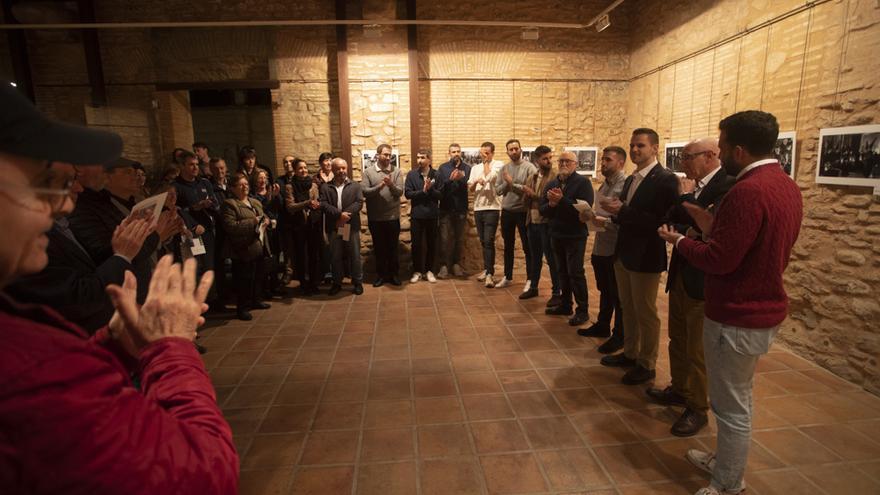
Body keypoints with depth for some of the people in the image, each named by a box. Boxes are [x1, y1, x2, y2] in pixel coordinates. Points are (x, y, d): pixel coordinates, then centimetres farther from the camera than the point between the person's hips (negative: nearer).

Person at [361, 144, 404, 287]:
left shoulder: (396, 171, 1)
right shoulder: (368, 171, 0)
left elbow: (400, 192, -7)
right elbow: (364, 192, -10)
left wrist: (391, 185, -26)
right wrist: (379, 186, -23)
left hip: (393, 217, 0)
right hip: (375, 218, 0)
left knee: (393, 248, 11)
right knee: (378, 248, 11)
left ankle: (394, 274, 24)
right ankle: (381, 275, 24)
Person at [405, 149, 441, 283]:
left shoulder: (436, 174, -1)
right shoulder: (411, 174, 0)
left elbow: (441, 194, -6)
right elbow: (407, 193, -8)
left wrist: (430, 189, -21)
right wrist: (423, 191, -17)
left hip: (432, 215, 0)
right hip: (416, 215, 0)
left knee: (431, 244, 9)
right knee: (416, 244, 6)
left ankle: (429, 271, 21)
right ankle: (417, 271, 19)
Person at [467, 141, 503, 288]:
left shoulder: (498, 164, 1)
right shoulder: (475, 168, 16)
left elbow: (489, 177, -18)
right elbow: (470, 189, 11)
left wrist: (486, 162, -4)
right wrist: (476, 181, -10)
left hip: (492, 207, -5)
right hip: (478, 208, 5)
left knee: (489, 241, -11)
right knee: (483, 241, 11)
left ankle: (490, 274, -10)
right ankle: (486, 269, 22)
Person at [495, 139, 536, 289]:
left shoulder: (529, 167, -9)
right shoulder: (503, 169, 5)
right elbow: (497, 190, 0)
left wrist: (512, 184, -19)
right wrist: (506, 183, -18)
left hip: (523, 212, -5)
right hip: (506, 212, 5)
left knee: (527, 247, 4)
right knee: (508, 246, 15)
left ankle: (530, 279, 15)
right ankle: (507, 277, 27)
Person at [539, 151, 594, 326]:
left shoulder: (583, 182, -9)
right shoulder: (551, 184, 10)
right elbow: (542, 210, 5)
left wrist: (561, 200, -26)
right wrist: (551, 204, -16)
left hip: (575, 235, -6)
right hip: (556, 235, 6)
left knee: (575, 273, -3)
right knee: (563, 272, 14)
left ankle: (582, 310, 7)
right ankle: (565, 305, 26)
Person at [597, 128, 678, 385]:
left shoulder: (665, 179, -14)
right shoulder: (631, 180, 12)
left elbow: (664, 221, -24)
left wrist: (623, 210, -26)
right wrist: (615, 214, -8)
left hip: (645, 257, -8)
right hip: (623, 254, 8)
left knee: (646, 313, 5)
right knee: (628, 309, 19)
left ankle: (646, 365, 21)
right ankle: (630, 354, 35)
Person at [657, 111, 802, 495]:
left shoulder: (747, 191, -25)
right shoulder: (786, 185, 8)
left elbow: (718, 260, -25)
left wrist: (679, 241, -8)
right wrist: (713, 228, 8)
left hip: (738, 317, -10)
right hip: (762, 309, 10)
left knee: (731, 406, 5)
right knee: (737, 399, 23)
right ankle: (727, 463, 40)